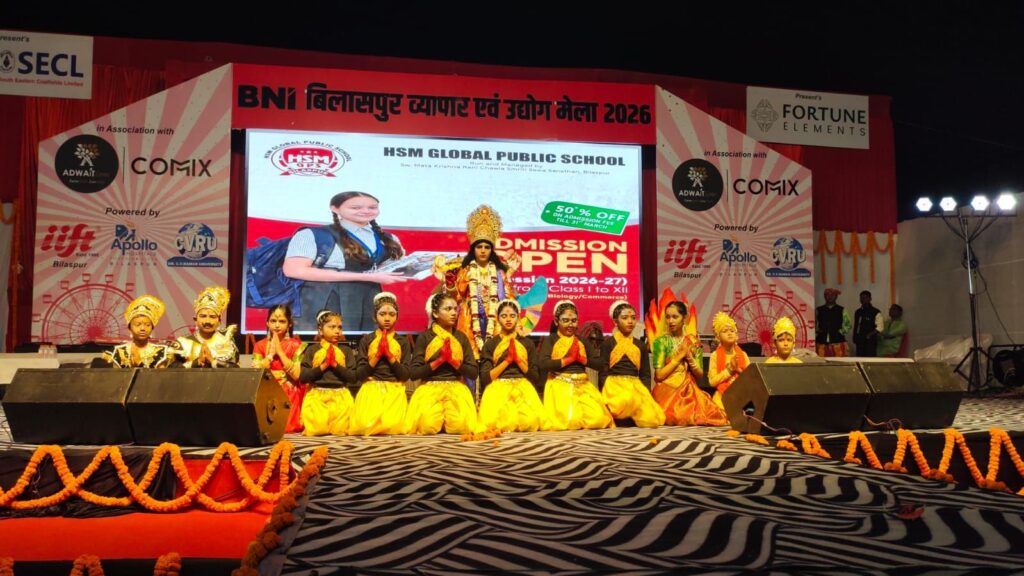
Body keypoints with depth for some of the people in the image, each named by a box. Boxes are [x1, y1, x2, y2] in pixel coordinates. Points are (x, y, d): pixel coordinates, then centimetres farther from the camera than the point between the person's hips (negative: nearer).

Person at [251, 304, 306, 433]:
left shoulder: (297, 345, 0)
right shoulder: (260, 345, 8)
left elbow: (296, 375, -12)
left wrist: (280, 351, -11)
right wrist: (271, 354, -9)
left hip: (288, 396, -2)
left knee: (287, 427, -16)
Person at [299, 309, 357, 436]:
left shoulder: (346, 350, 9)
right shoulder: (312, 350, 6)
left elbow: (353, 378, 1)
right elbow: (302, 376, -2)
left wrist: (335, 364, -10)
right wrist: (323, 366, -12)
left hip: (340, 394, 1)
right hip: (317, 394, -1)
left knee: (339, 427, -17)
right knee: (317, 427, -21)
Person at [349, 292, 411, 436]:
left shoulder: (403, 341, 10)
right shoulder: (366, 340, 9)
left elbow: (405, 375, 1)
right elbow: (359, 374, 2)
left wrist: (389, 355, -9)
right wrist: (377, 355, -10)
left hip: (394, 389, 0)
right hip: (371, 388, 0)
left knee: (393, 425, -27)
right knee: (365, 425, -27)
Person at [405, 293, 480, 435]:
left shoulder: (461, 337, 10)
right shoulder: (424, 337, 1)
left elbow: (473, 373, 4)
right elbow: (414, 373, -5)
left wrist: (452, 360, -11)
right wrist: (439, 360, -14)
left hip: (456, 389, 2)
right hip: (430, 389, -2)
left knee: (462, 425, -25)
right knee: (428, 425, -28)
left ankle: (445, 421, 9)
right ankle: (438, 419, 6)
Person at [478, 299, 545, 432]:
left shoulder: (527, 343, 15)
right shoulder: (490, 344, 9)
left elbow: (535, 377, 8)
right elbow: (485, 378, 0)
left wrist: (518, 359, -5)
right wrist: (507, 360, -9)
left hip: (523, 388, 2)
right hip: (498, 389, -2)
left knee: (530, 421, -28)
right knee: (495, 422, -32)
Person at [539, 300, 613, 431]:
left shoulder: (582, 340, 17)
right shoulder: (550, 339, 3)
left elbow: (599, 363, 10)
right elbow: (543, 364, -13)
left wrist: (580, 358, -6)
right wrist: (569, 359, -9)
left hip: (583, 386, 4)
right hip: (560, 386, -4)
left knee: (598, 418, -17)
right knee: (569, 420, -24)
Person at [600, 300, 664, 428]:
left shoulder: (640, 345, 16)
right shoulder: (608, 343, 4)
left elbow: (645, 374, 15)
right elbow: (603, 372, 0)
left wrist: (647, 395, -1)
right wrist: (606, 396, -11)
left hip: (636, 385, 4)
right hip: (614, 384, -4)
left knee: (652, 419, -22)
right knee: (628, 400, -40)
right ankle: (613, 416, -10)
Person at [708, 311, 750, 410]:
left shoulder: (743, 354, 7)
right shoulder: (715, 355, 0)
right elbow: (712, 381, -7)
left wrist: (738, 370, -12)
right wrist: (729, 369, -13)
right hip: (722, 396, -2)